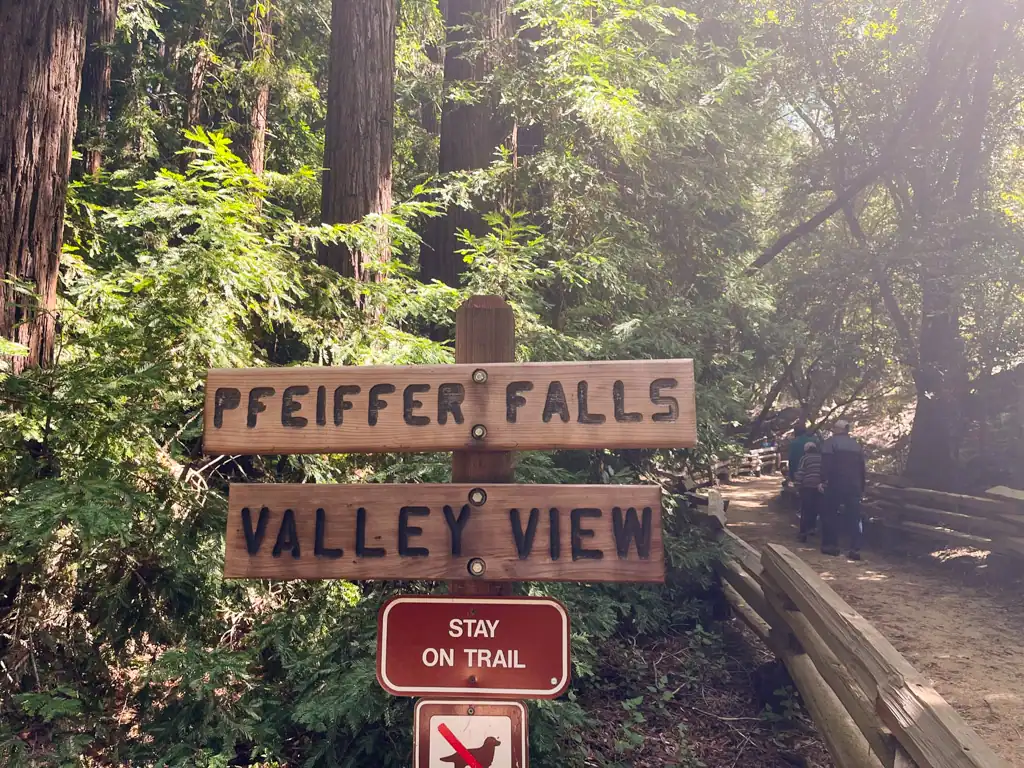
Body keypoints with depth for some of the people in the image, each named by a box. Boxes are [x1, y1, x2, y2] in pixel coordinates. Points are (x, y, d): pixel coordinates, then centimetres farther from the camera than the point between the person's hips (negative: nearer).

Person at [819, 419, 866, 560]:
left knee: (830, 514, 8)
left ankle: (831, 545, 7)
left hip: (836, 485, -5)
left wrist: (823, 480, -14)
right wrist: (862, 487, 22)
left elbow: (826, 464, -14)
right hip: (854, 486, 5)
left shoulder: (830, 442, -2)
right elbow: (862, 468, 18)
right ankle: (855, 549, -1)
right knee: (854, 518, 4)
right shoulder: (856, 445, 16)